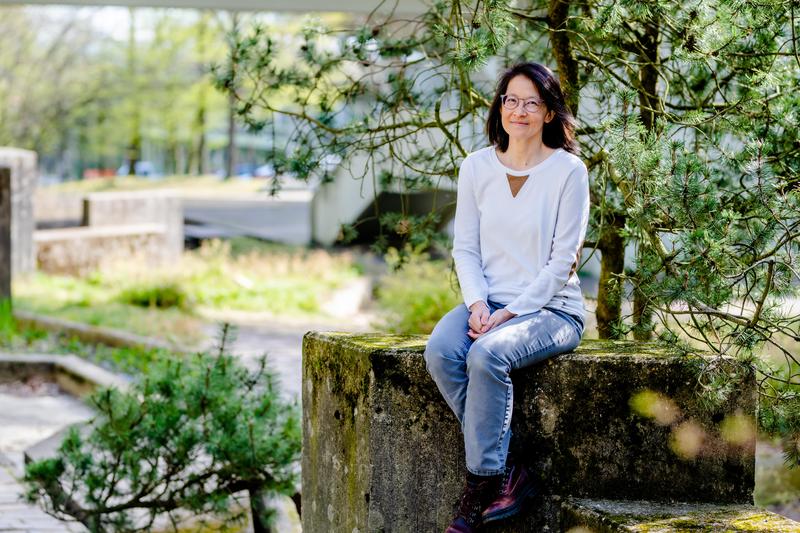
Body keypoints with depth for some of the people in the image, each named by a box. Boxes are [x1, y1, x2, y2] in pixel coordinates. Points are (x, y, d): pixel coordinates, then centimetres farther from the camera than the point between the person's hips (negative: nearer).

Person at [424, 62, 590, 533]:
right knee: (440, 351, -26)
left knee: (487, 355, -33)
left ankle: (483, 482, -21)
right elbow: (465, 246, 8)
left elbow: (562, 262, -9)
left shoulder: (569, 171, -6)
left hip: (551, 309, -4)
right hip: (489, 302, 5)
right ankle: (508, 472, -20)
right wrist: (477, 303, -10)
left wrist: (509, 312, -16)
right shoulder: (477, 167, 8)